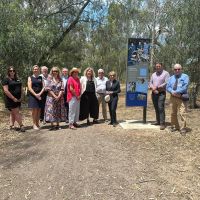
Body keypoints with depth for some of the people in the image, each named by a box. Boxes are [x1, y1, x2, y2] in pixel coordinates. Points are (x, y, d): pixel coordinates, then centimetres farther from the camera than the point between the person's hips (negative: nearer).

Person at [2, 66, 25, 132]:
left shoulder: (18, 79, 15)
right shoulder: (6, 80, -6)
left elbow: (21, 89, 16)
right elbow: (6, 91, -14)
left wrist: (21, 97, 2)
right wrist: (13, 98, -17)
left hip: (18, 99, 7)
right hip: (10, 99, -6)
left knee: (13, 113, 12)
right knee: (16, 112, -5)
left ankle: (11, 126, 19)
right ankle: (21, 126, -1)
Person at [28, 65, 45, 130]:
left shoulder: (40, 78, 13)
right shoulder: (30, 78, 4)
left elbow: (43, 87, 6)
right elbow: (29, 88, -5)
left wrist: (40, 94, -10)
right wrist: (36, 95, -15)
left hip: (40, 96, 3)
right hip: (33, 95, -3)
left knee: (39, 110, 5)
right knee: (34, 110, -5)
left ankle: (37, 123, 14)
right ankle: (34, 124, 3)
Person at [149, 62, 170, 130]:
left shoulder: (166, 73, -2)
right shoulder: (153, 74, 17)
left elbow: (167, 83, -11)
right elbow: (150, 82, 12)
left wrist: (157, 87, -13)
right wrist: (153, 88, -9)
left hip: (161, 93, -6)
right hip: (154, 93, 6)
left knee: (161, 108, -13)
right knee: (156, 108, 9)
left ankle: (162, 124, -10)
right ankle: (158, 121, 19)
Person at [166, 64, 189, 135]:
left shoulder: (185, 76, 4)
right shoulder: (171, 78, 18)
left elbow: (185, 87, -10)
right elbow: (168, 87, 8)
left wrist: (177, 92, -18)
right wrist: (173, 92, -12)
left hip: (182, 97, -5)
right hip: (173, 97, 5)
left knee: (182, 113, -10)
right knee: (173, 113, 11)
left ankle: (183, 128, -1)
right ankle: (174, 127, 24)